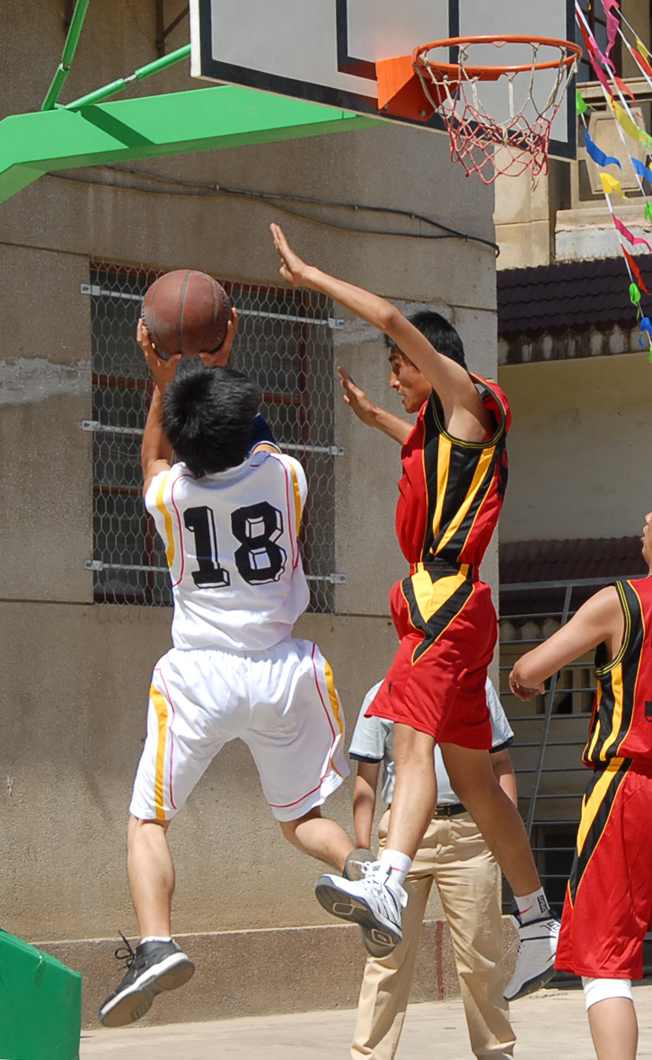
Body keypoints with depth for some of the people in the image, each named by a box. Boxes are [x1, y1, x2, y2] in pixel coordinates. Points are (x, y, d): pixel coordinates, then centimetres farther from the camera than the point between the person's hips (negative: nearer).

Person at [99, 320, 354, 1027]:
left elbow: (153, 457, 19)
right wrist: (216, 371, 22)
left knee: (147, 819, 5)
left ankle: (155, 944, -16)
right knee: (301, 816, 17)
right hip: (280, 671, 2)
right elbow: (245, 452, 21)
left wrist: (162, 379, 18)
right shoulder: (286, 475, -4)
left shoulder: (169, 493, -7)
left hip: (199, 676, -2)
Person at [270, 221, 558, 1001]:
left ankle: (386, 887, -49)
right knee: (472, 777, 13)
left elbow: (394, 319, -12)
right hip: (441, 606, 10)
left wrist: (307, 276, -6)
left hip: (447, 600, -10)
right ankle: (539, 929, 20)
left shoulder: (468, 397, -3)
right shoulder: (446, 426, 23)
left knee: (413, 735, -29)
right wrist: (377, 420, 45)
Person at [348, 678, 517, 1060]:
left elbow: (501, 763, 17)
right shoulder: (382, 695, 8)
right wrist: (362, 848, 2)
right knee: (388, 952, -4)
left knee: (481, 953, 3)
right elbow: (366, 780, 9)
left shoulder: (477, 688, 13)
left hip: (469, 832, 1)